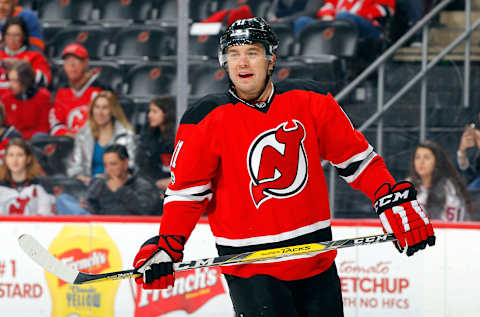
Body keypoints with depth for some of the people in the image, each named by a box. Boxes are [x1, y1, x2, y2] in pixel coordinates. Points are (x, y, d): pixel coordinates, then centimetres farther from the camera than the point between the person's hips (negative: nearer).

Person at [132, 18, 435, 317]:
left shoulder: (308, 100, 1)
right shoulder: (208, 118, -6)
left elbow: (355, 155, 8)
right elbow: (186, 189, -2)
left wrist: (394, 200, -2)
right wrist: (167, 247, -13)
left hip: (316, 259, 3)